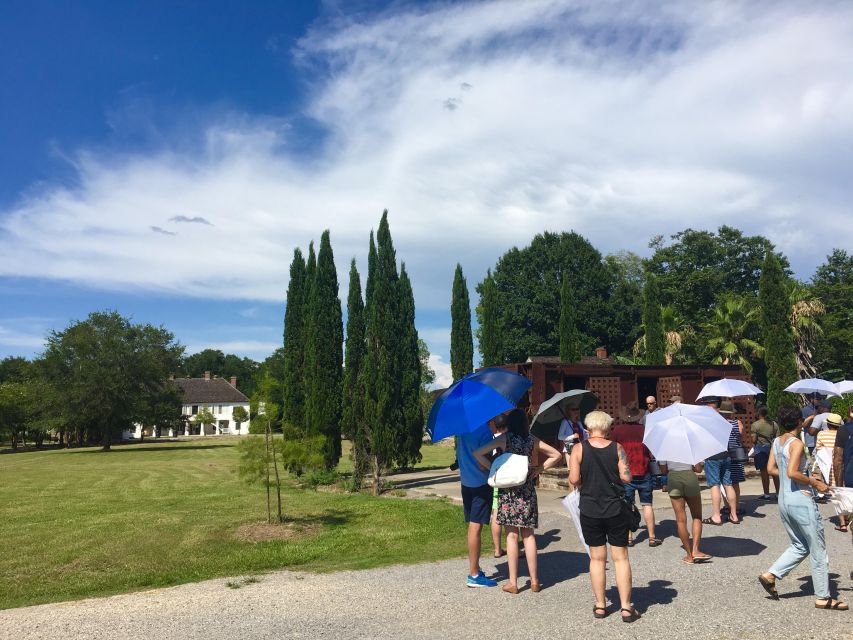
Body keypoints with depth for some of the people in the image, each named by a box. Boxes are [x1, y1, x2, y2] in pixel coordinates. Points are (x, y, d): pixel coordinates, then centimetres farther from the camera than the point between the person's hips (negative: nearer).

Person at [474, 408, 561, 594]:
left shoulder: (504, 438, -7)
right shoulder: (533, 440, 2)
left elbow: (478, 453, -14)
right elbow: (556, 455, 10)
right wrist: (538, 469, 6)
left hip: (508, 491, -3)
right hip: (528, 491, 3)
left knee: (511, 536, 3)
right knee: (528, 535, 11)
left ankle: (513, 582, 7)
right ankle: (534, 581, 14)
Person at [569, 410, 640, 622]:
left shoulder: (579, 449, -7)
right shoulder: (617, 448, -5)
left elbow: (574, 479, -10)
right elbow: (626, 477, -8)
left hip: (590, 510, 0)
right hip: (615, 509, 0)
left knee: (597, 558, 11)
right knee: (621, 558, 8)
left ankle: (600, 605, 18)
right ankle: (626, 607, 10)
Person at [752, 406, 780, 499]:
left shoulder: (755, 424, -10)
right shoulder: (773, 424, 4)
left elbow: (754, 439, -12)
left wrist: (753, 446, 6)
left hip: (760, 448, -4)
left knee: (764, 471, 0)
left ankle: (766, 494, 4)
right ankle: (778, 493, 18)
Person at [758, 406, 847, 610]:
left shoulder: (777, 442, 7)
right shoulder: (797, 443, -16)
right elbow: (792, 472, -26)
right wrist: (815, 483, -12)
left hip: (784, 501, 8)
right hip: (801, 500, -8)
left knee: (800, 547, 21)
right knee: (818, 550, 7)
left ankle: (770, 575, 11)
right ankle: (822, 597, 16)